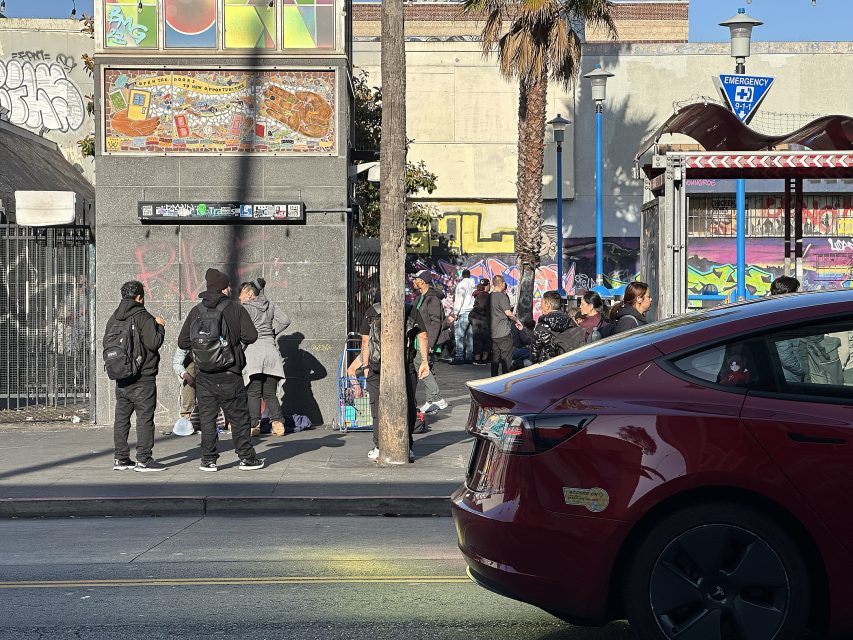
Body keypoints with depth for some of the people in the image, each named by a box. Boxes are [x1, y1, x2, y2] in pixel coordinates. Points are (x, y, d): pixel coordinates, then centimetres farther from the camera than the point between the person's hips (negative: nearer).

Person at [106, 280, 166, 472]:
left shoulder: (114, 318, 10)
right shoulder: (143, 317, -11)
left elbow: (106, 344, 11)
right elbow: (154, 343, -16)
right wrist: (160, 327, -1)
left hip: (121, 377, 7)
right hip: (142, 377, -7)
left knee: (121, 417, 11)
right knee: (145, 417, -4)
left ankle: (121, 458, 14)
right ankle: (144, 459, -5)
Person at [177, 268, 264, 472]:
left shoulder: (196, 311, 2)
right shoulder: (235, 309, -6)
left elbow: (182, 342, 2)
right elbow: (251, 336, -12)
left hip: (204, 376, 2)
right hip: (230, 376, -2)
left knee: (207, 418, 8)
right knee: (239, 417, 7)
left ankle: (208, 460, 8)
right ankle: (246, 458, 10)